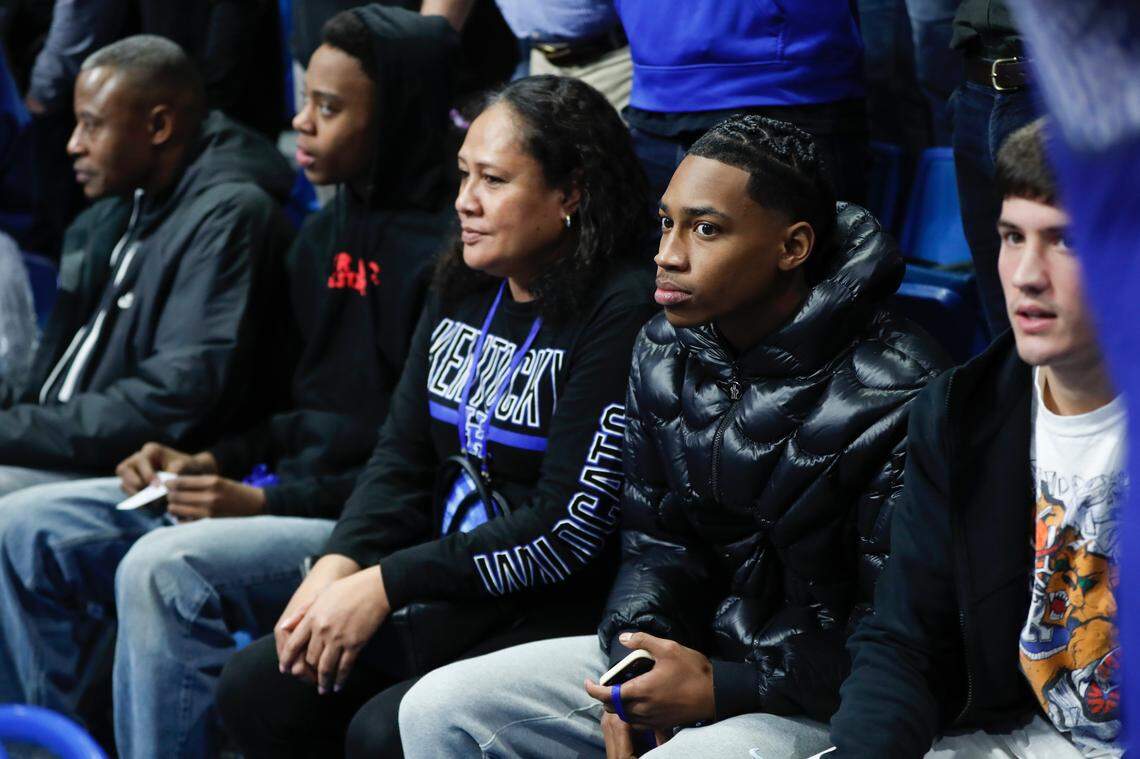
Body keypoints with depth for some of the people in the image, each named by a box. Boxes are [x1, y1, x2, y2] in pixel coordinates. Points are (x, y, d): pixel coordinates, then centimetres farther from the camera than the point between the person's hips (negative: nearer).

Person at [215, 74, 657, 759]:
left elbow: (569, 526, -19)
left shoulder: (622, 311, -15)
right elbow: (403, 459, 12)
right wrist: (340, 566, -8)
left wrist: (386, 585, -17)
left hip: (562, 615, -8)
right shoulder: (463, 289, 11)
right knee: (254, 687, -4)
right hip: (451, 600, 8)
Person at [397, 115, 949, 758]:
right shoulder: (665, 353, 4)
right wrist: (638, 643, -9)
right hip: (696, 648, 7)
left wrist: (724, 689, -20)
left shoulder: (898, 396, -19)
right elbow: (655, 539, 12)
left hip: (823, 699, -7)